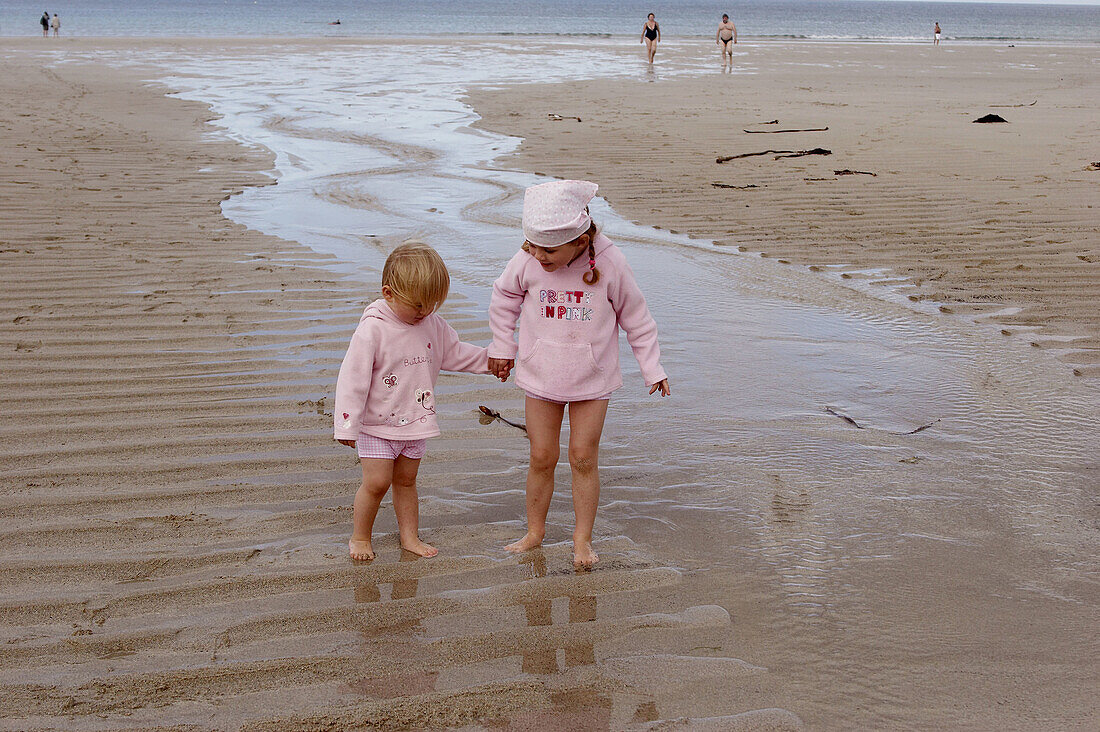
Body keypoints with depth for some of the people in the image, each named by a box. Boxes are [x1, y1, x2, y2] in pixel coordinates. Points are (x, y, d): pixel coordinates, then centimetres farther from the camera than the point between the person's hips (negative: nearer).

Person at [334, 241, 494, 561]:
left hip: (414, 422, 5)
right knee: (376, 482, -6)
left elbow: (453, 352, 17)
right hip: (377, 425, -5)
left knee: (406, 480, 14)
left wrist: (490, 359, 13)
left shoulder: (432, 324, -1)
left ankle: (410, 536, 25)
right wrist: (346, 426, -19)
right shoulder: (372, 330, -20)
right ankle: (359, 537, 13)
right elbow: (352, 379, -19)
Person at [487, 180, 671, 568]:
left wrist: (652, 368, 2)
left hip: (592, 378, -1)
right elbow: (503, 297, 8)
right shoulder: (527, 262, -14)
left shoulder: (610, 263, -17)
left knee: (584, 458, 2)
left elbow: (635, 317, -2)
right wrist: (502, 348, 13)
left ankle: (582, 539, 14)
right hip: (540, 376, 1)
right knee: (541, 458, 5)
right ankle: (534, 532, 23)